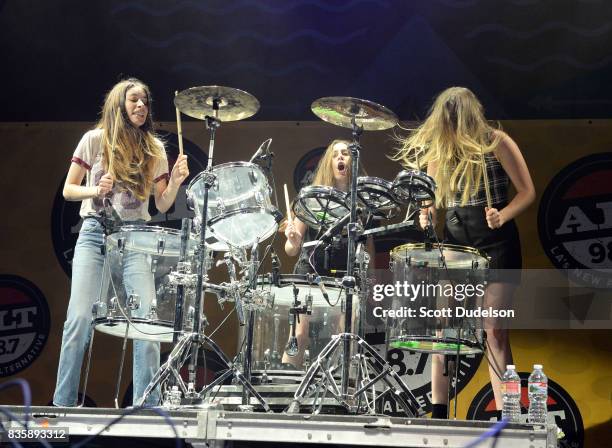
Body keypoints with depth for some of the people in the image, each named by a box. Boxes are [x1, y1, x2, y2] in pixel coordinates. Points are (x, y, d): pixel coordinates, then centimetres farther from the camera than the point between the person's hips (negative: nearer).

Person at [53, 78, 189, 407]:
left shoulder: (154, 149, 10)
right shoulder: (95, 139, 5)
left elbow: (162, 205, 9)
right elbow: (68, 190, 6)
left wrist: (176, 182, -10)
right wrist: (95, 190, -13)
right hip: (95, 232, -1)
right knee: (80, 317, -12)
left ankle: (147, 404, -5)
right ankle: (63, 403, -2)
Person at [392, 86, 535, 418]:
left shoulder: (496, 142, -7)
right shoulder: (437, 149, 7)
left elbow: (527, 192, -5)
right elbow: (432, 194, 16)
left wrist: (502, 216, -23)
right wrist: (428, 213, -6)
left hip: (495, 244, -4)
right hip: (454, 243, 5)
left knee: (494, 330, -7)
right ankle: (438, 414, 6)